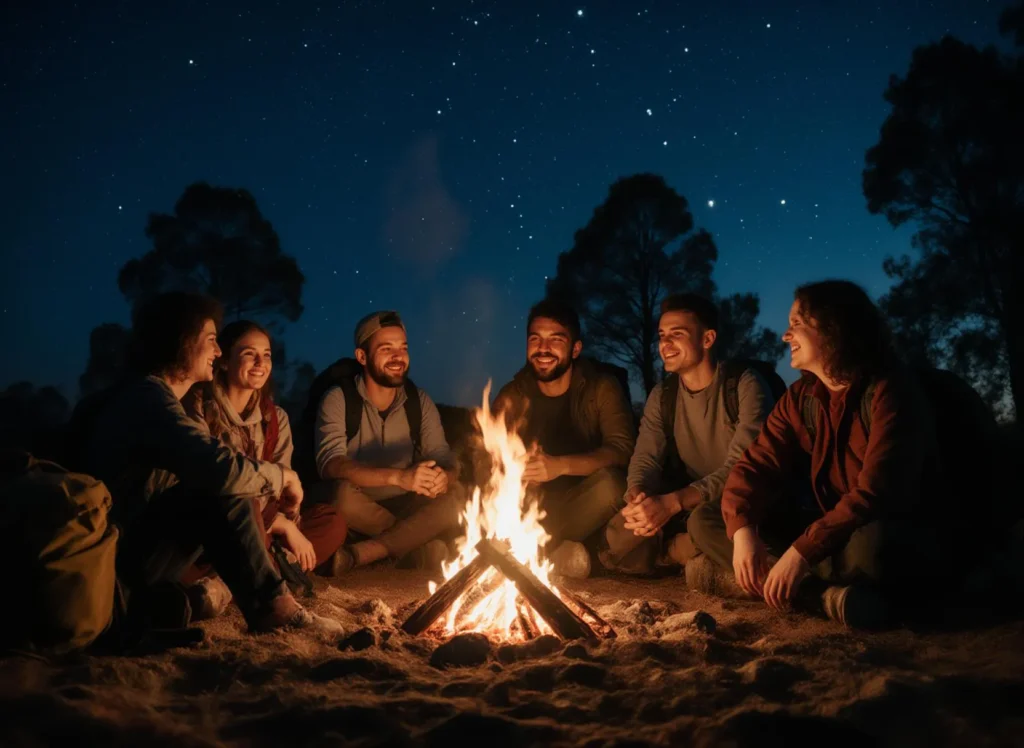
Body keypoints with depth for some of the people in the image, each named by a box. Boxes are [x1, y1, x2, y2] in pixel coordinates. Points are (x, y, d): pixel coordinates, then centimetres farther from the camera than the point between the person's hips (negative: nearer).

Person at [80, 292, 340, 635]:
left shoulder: (147, 396, 15)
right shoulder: (148, 397, -17)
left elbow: (208, 467, 14)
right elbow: (221, 469, -30)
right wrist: (282, 475, -13)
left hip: (133, 548, 10)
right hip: (121, 559, -10)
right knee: (225, 491, -23)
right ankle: (271, 605, -15)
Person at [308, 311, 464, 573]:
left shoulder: (419, 401, 2)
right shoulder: (338, 398, -11)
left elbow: (444, 459, -3)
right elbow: (330, 464, -25)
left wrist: (443, 477, -31)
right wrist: (398, 477, -40)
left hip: (402, 506, 3)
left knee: (456, 495, -23)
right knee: (342, 493, -36)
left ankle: (362, 552, -26)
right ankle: (419, 545, -14)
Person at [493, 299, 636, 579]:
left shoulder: (602, 386, -7)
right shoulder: (512, 395, 1)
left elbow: (622, 448, -21)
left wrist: (561, 465, -38)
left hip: (585, 503, -1)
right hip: (536, 504, 1)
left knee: (609, 483, -35)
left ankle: (537, 551, -17)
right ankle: (560, 551, -16)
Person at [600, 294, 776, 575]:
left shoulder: (746, 385, -14)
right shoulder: (662, 394, 4)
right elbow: (645, 458, -2)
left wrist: (673, 503, -36)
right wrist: (637, 497, -28)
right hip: (688, 508, 5)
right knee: (620, 539, -17)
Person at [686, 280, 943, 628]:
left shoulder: (889, 391, -18)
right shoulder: (801, 396, 3)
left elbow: (876, 492, -28)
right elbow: (757, 464, -3)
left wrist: (801, 552, -34)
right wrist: (743, 531, -22)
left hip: (896, 538, -6)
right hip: (831, 530, 7)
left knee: (871, 546, -43)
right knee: (704, 520, -5)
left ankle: (734, 576, -27)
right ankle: (824, 594, -23)